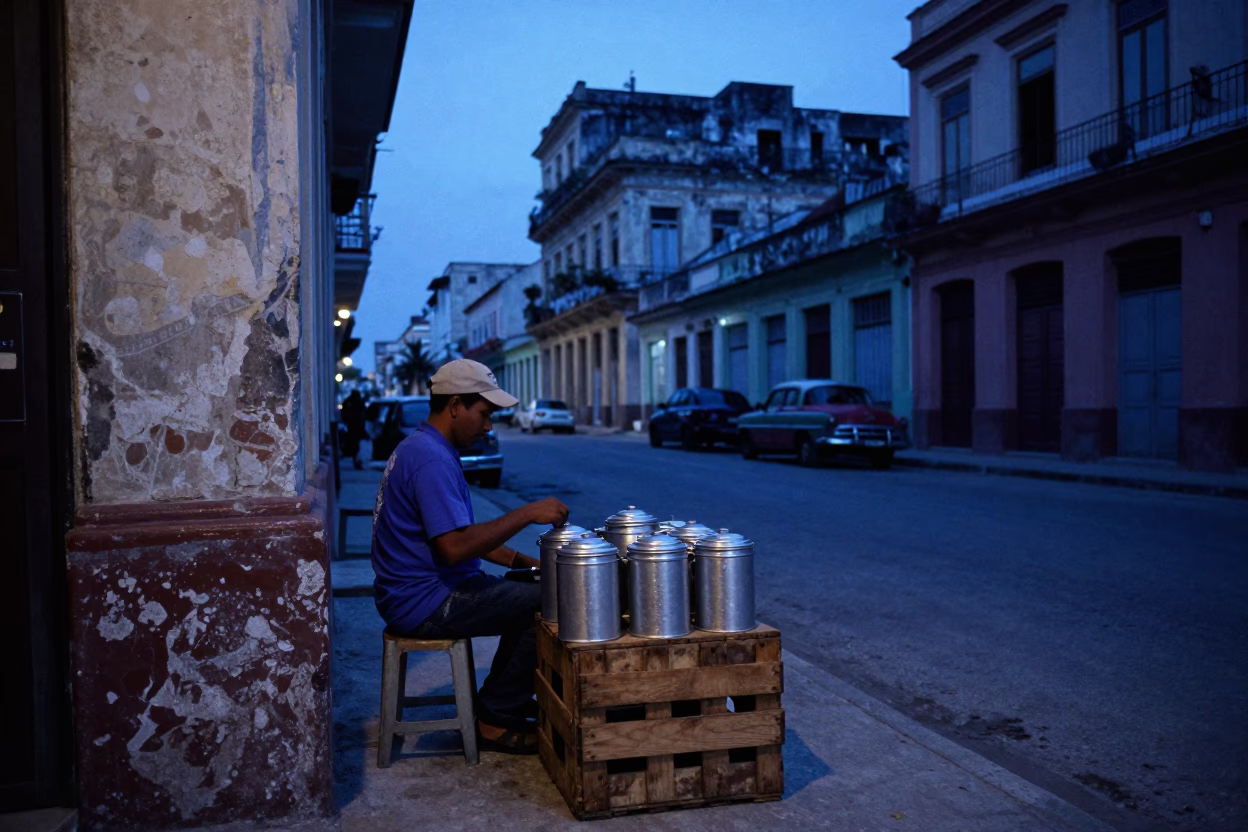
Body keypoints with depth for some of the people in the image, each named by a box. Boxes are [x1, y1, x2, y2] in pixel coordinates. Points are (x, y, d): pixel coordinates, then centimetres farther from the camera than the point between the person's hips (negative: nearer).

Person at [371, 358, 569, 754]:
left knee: (528, 593, 17)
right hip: (426, 602, -11)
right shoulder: (432, 458, -21)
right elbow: (454, 547, -30)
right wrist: (526, 514, -23)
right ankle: (498, 719, 0)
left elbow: (461, 535, 18)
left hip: (415, 592, 11)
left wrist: (520, 561, 8)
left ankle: (502, 700, 23)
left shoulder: (422, 447, 14)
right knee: (548, 604, -12)